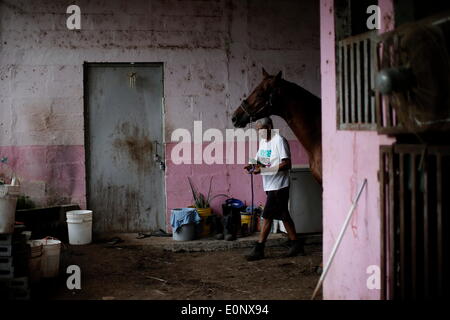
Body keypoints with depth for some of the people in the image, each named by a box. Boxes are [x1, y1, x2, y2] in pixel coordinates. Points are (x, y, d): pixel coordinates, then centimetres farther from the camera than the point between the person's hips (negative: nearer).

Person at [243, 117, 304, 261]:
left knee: (267, 216, -8)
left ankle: (259, 249, -4)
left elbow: (287, 164, -20)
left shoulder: (279, 140, -14)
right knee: (283, 215, 14)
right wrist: (253, 165, -3)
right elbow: (260, 160, 21)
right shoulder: (263, 141, 14)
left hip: (278, 185, -9)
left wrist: (262, 169, -23)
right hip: (270, 185, 9)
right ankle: (296, 245, 22)